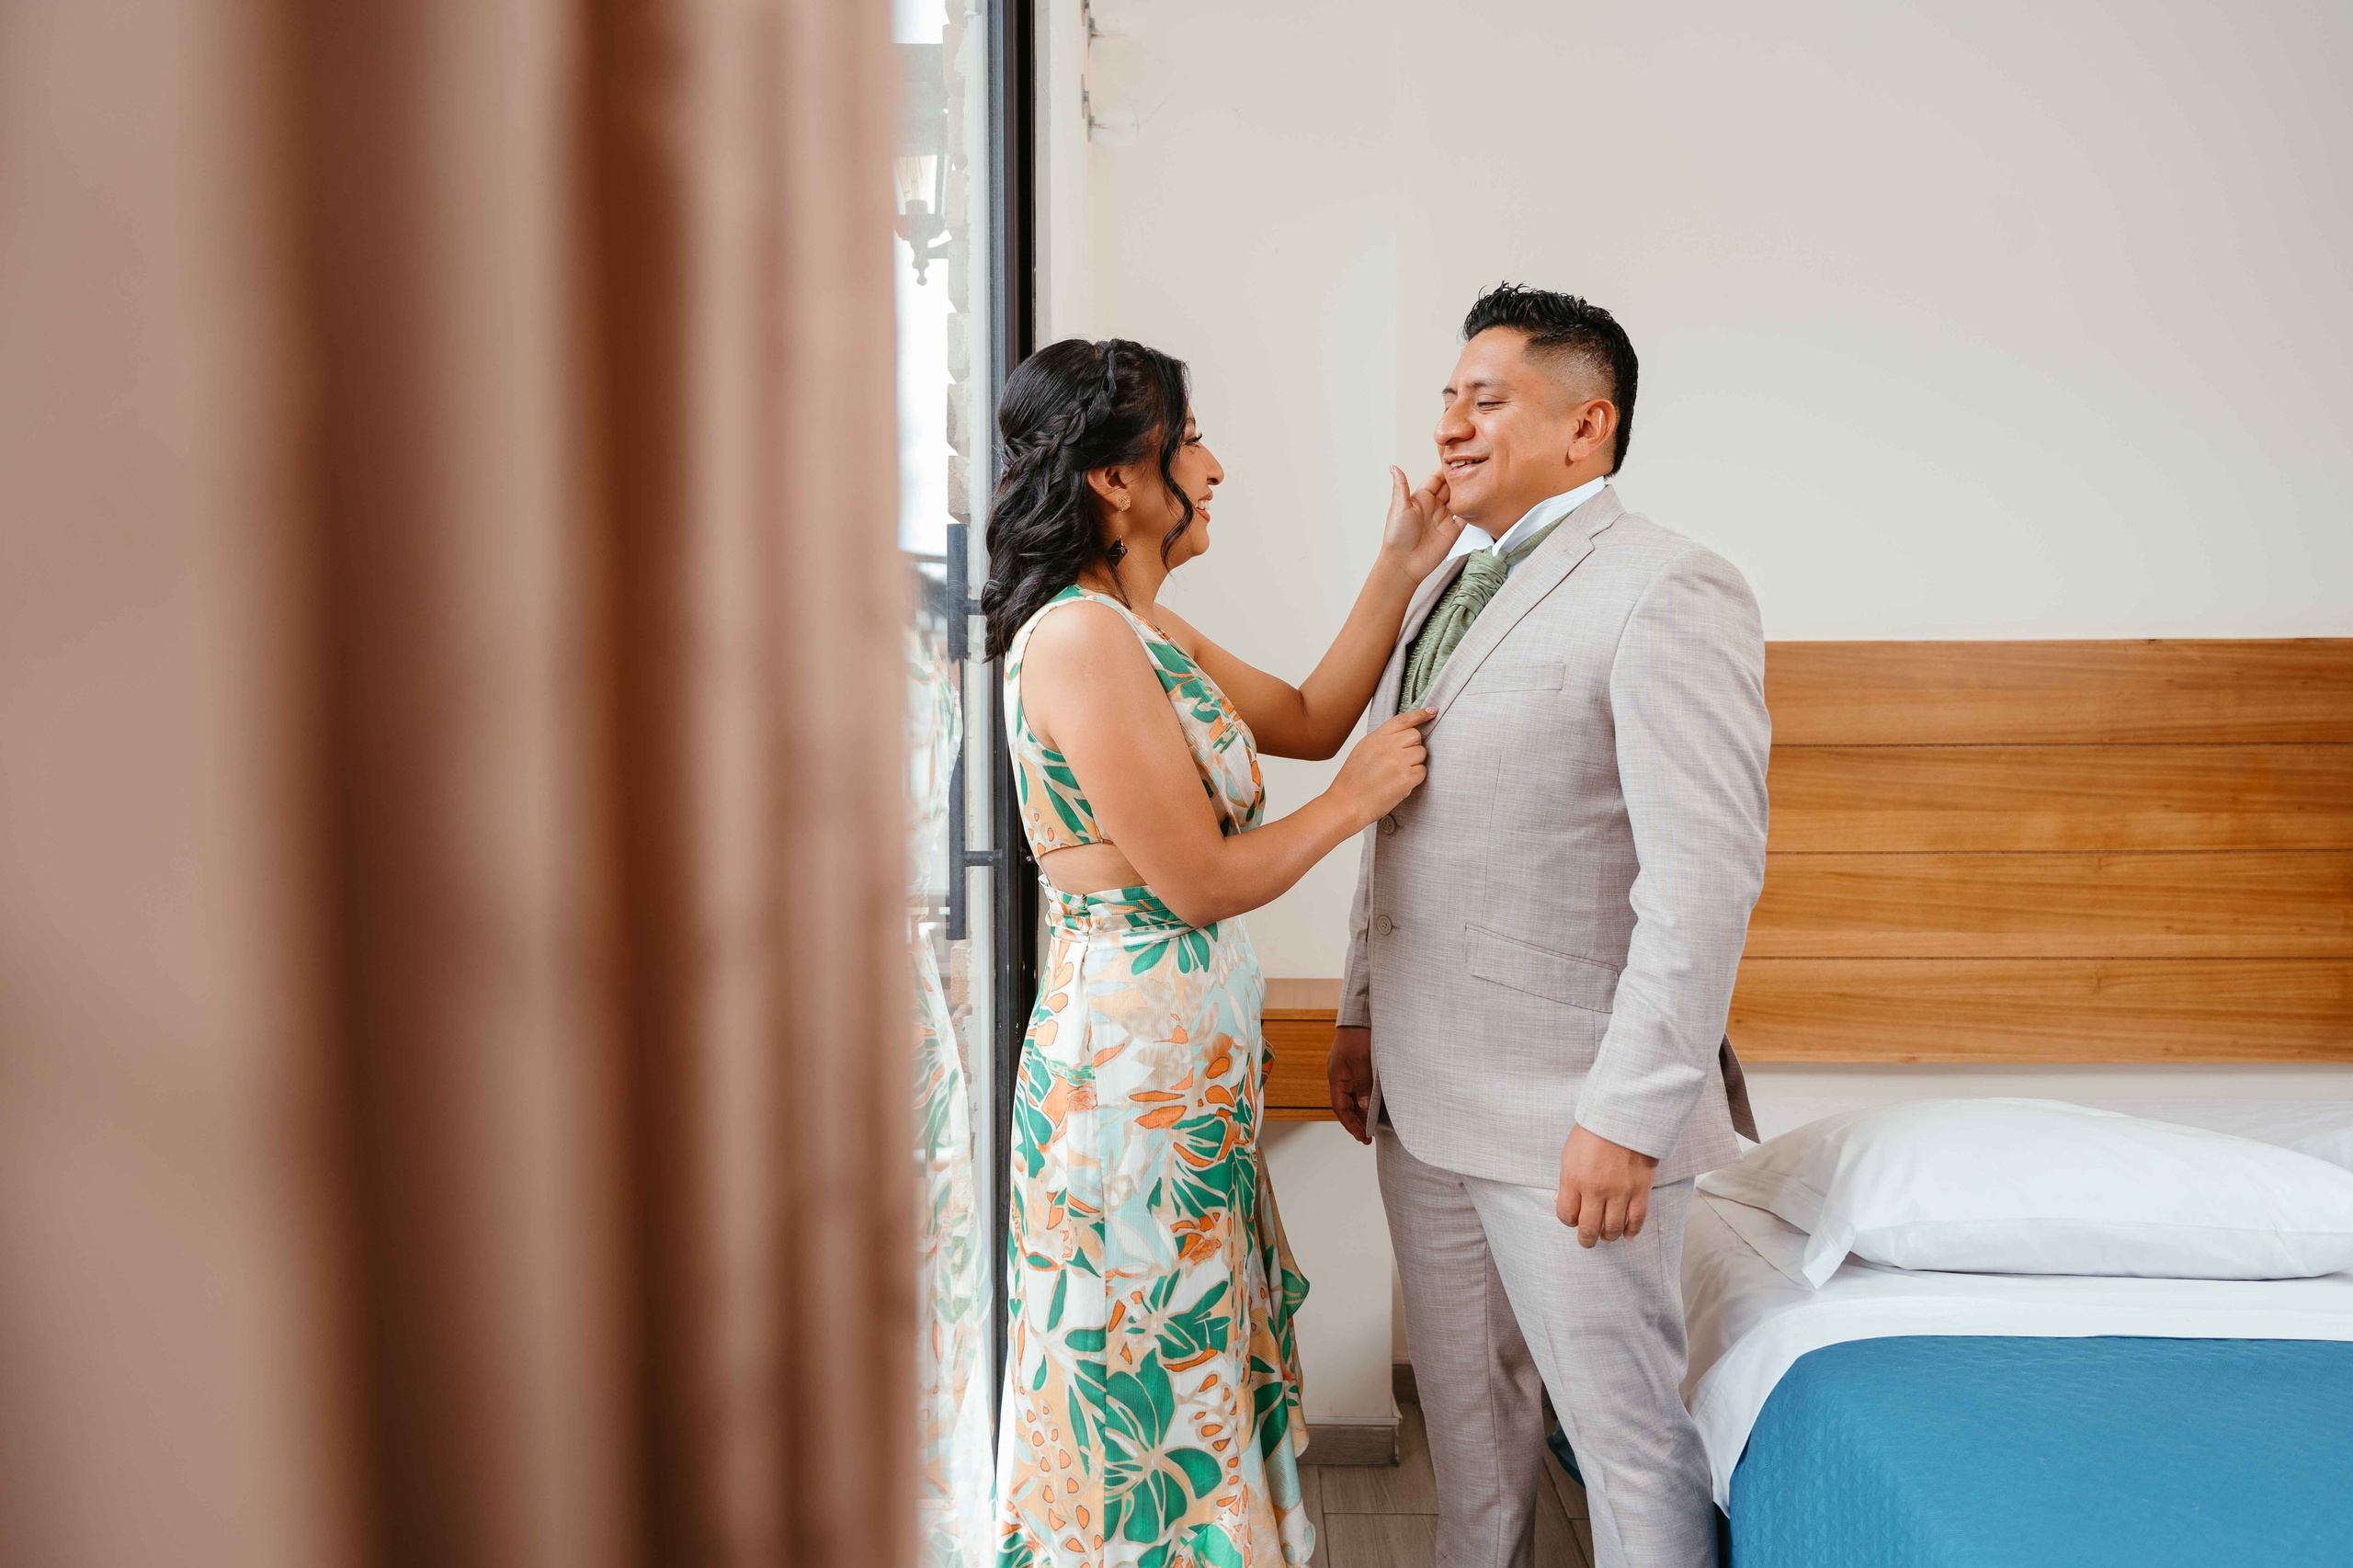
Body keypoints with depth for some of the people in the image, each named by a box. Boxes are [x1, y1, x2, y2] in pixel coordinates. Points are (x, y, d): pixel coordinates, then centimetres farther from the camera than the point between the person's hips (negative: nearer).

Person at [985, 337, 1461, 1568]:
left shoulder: (1145, 631, 11)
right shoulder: (1080, 638, -20)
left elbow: (1308, 718, 19)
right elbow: (1197, 881, -20)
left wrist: (1402, 568, 11)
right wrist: (1357, 799, -6)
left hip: (1187, 1062, 10)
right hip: (1133, 1062, -10)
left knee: (1206, 1367, 20)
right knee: (1150, 1394, 5)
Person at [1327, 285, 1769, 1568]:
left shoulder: (1670, 594, -13)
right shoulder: (1442, 593, 14)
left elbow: (1707, 874, -20)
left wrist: (1628, 1116, -23)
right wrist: (1362, 1017, 17)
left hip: (1566, 1116, -8)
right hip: (1422, 1094, 8)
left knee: (1626, 1433, 5)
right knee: (1464, 1408, 20)